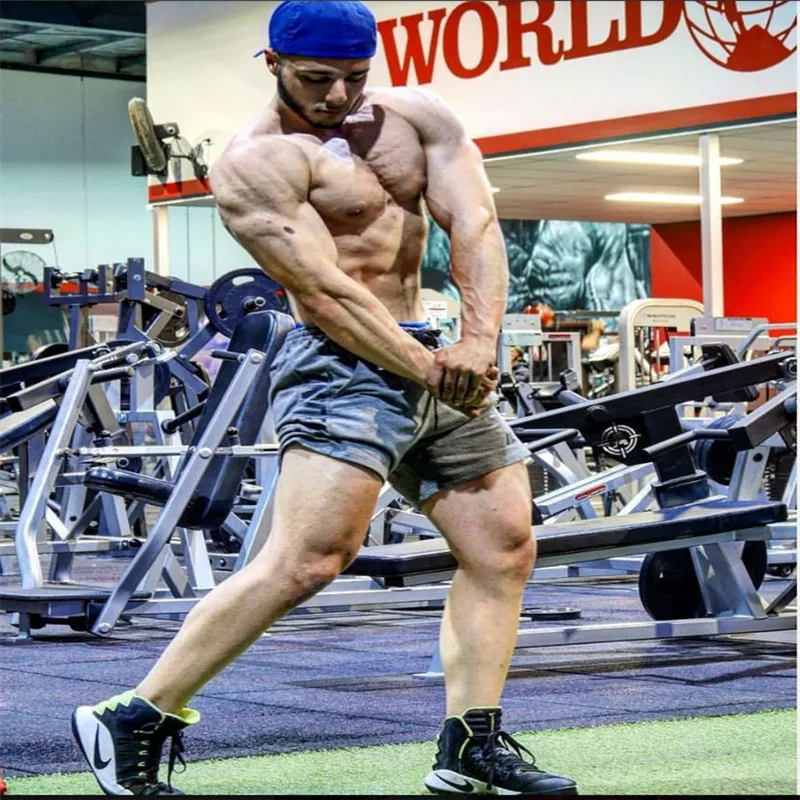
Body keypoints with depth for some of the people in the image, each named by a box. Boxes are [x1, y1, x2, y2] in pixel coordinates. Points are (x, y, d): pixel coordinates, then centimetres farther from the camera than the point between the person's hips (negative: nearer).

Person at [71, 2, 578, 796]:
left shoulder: (417, 116, 10)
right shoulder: (257, 162, -10)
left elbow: (475, 223, -1)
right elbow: (326, 292, -17)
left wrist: (479, 340, -16)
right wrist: (428, 371, -17)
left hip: (432, 355, 8)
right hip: (342, 366, -8)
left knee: (505, 547, 7)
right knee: (308, 558, -21)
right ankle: (135, 719, -15)